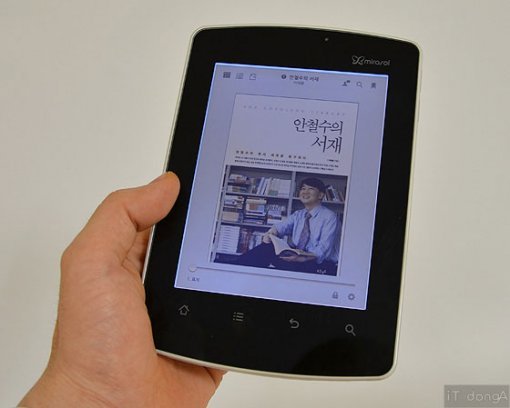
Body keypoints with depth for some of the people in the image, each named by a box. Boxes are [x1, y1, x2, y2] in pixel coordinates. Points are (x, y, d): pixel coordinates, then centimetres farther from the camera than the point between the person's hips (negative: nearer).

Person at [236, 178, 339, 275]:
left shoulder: (329, 217, -5)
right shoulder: (298, 214, 16)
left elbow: (322, 250, -16)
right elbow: (280, 227, -2)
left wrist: (302, 258, -34)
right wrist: (270, 234, -27)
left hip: (319, 265, -5)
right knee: (268, 246, -18)